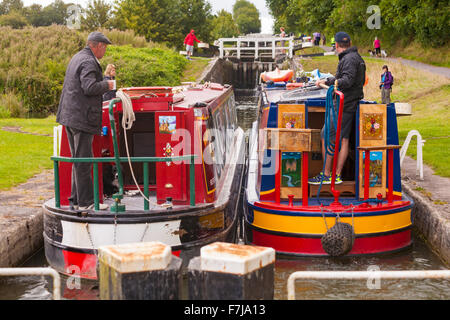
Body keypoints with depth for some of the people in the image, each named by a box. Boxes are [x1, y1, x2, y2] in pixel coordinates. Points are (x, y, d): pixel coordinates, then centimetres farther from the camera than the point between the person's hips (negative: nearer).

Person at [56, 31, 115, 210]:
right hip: (81, 118, -10)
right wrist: (106, 85, -9)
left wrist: (104, 75, 21)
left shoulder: (78, 58, 17)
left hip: (70, 115, 10)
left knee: (78, 160, 16)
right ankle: (85, 202, -1)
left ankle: (76, 199, 22)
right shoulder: (89, 62, -15)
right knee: (83, 161, -5)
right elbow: (89, 87, -26)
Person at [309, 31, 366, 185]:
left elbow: (348, 80, -25)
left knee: (327, 137, -7)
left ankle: (326, 175, -5)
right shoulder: (358, 58, 17)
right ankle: (337, 175, 9)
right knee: (344, 139, 8)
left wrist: (328, 81, -31)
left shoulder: (349, 59, -14)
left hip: (343, 106, -10)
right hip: (351, 105, 10)